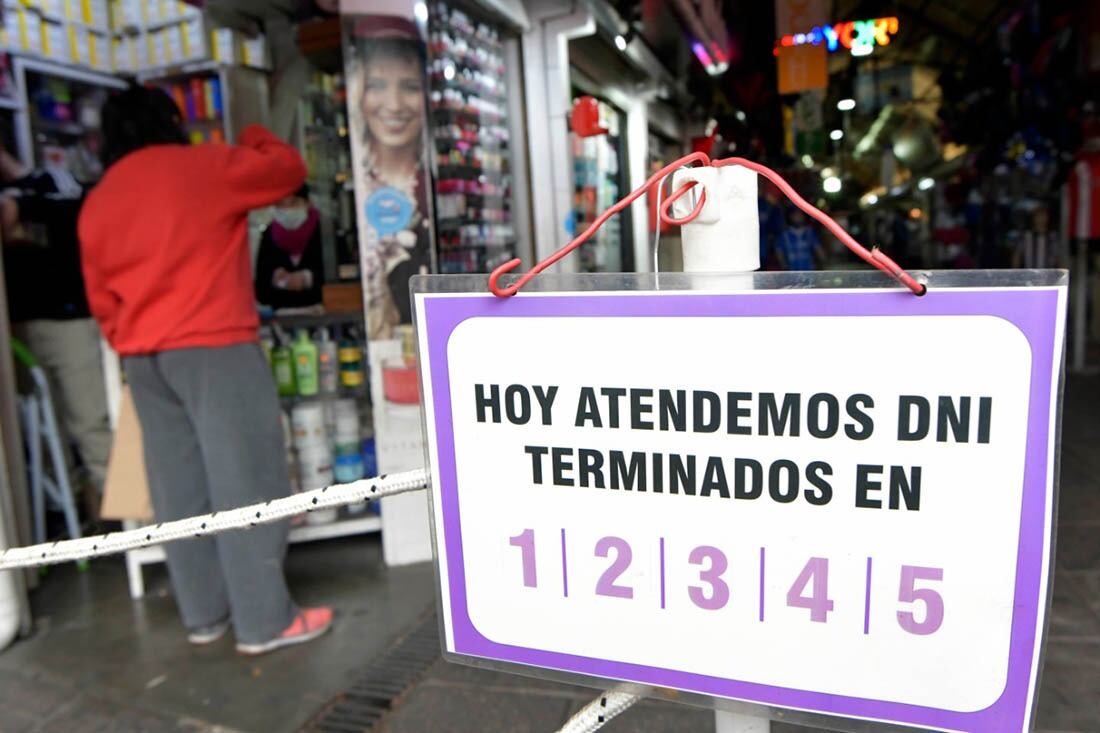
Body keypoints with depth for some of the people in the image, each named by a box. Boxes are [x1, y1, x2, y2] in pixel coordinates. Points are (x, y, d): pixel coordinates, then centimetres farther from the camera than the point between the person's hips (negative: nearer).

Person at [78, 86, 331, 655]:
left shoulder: (96, 202, 15)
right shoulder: (202, 166, -2)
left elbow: (101, 298, 15)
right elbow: (289, 170, 8)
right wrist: (253, 137, 25)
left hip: (141, 357, 7)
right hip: (212, 345, -7)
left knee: (179, 486, 10)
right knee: (245, 479, -4)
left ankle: (203, 615, 19)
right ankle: (264, 621, 1)